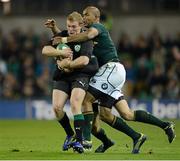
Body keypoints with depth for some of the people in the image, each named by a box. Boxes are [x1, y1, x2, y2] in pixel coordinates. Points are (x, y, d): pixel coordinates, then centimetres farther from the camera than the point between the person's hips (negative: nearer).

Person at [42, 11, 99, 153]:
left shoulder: (86, 39, -10)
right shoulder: (62, 36, 5)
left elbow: (84, 60, -26)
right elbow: (45, 50, -5)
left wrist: (65, 64, -18)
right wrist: (61, 52, -21)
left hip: (81, 76, -5)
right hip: (62, 77, 5)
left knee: (75, 104, -26)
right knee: (57, 107, -10)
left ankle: (79, 141, -24)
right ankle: (69, 134, 16)